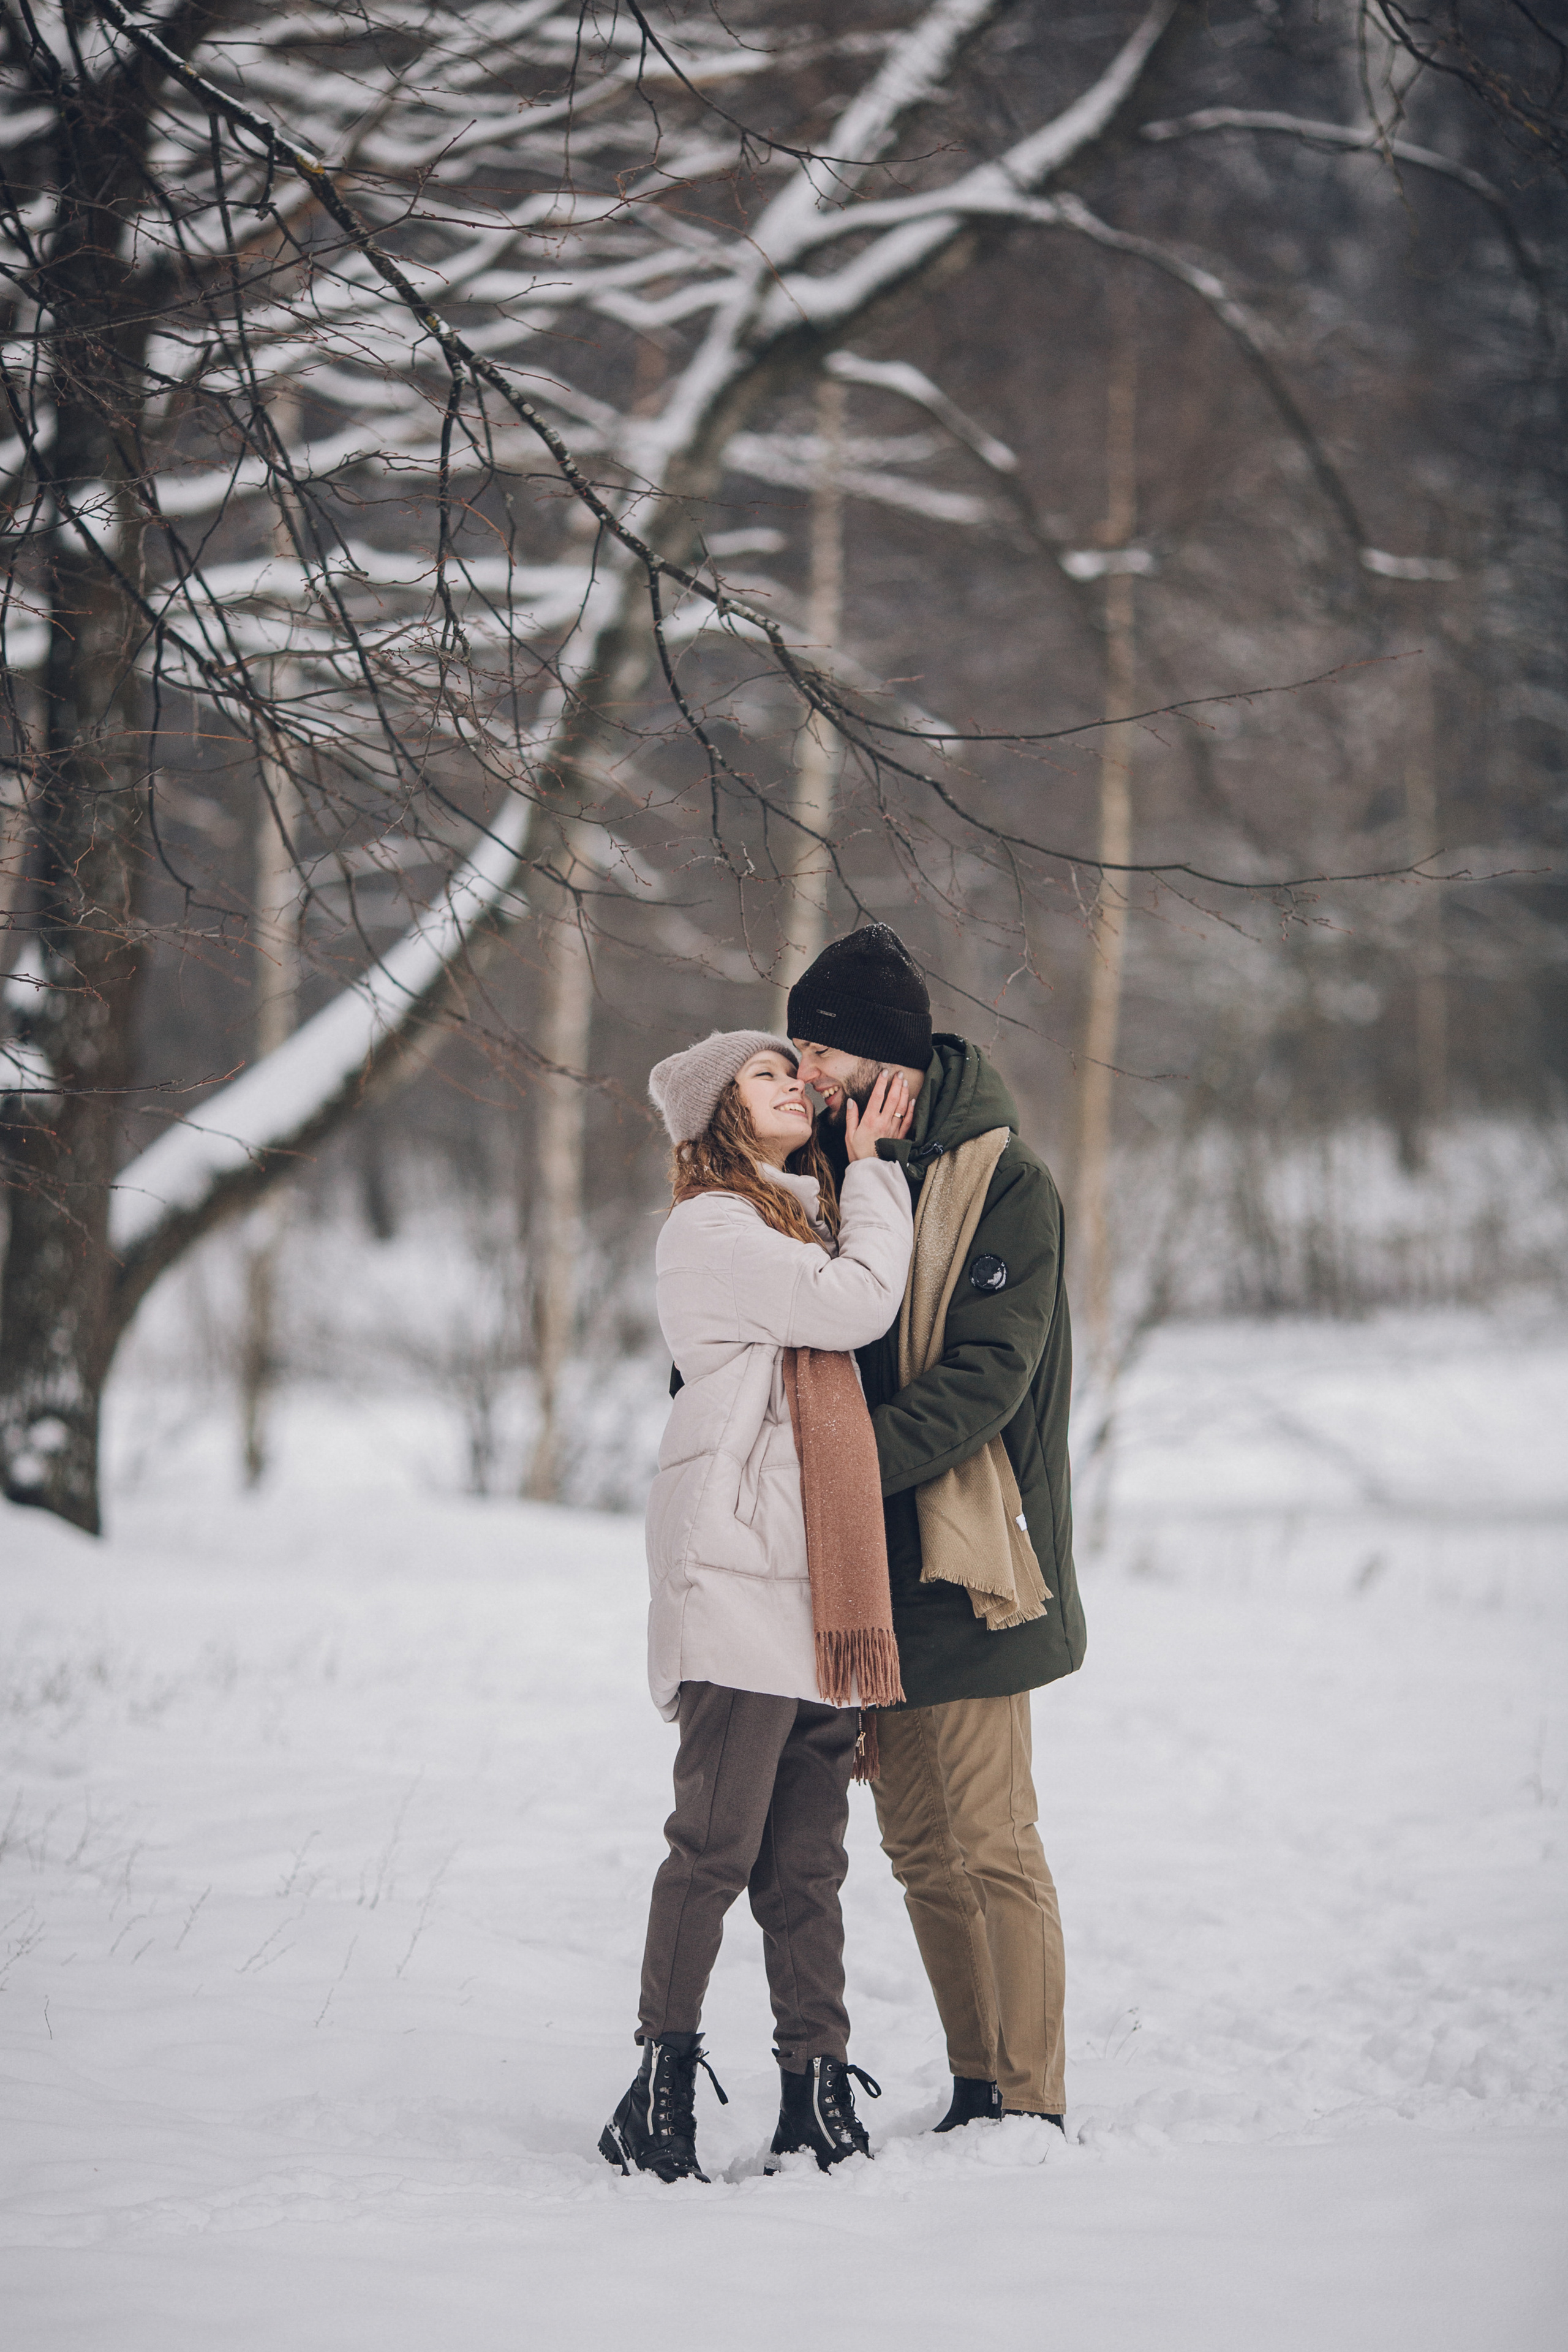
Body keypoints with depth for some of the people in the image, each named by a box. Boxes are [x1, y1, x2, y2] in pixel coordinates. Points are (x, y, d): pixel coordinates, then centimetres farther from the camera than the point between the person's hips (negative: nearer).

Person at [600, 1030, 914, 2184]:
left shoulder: (811, 1221, 24)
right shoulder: (710, 1229, -4)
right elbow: (854, 1304, -10)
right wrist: (873, 1171, 0)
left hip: (823, 1577, 8)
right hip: (738, 1570, -8)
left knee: (809, 1853, 7)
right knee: (717, 1839, -9)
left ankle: (818, 2097, 9)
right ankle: (659, 2094, -2)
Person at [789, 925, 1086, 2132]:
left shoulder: (1002, 1180, -11)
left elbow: (984, 1380, -19)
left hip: (966, 1567, -8)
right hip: (880, 1572, 8)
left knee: (990, 1845, -5)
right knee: (923, 1847, 12)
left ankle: (1033, 2109, 3)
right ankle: (978, 2093, 22)